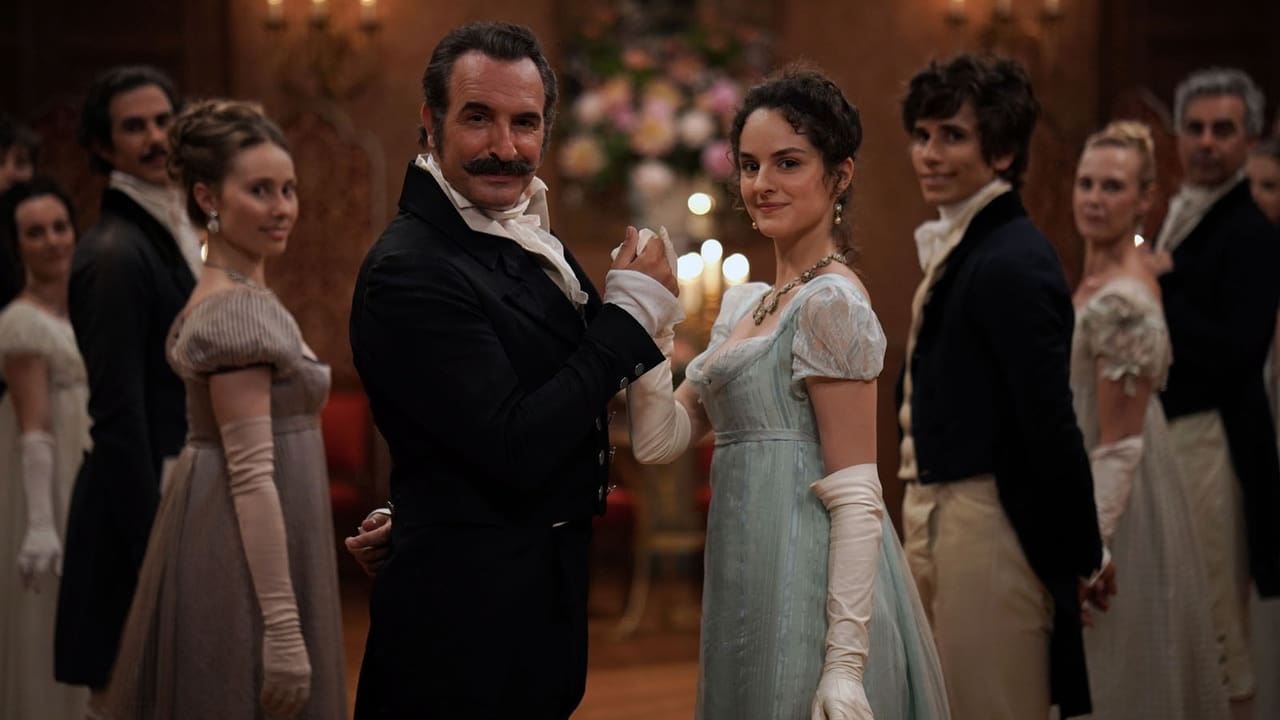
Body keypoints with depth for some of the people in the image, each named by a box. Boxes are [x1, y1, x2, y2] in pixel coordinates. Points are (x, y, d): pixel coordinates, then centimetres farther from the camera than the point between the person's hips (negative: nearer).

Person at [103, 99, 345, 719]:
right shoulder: (239, 308, -16)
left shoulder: (228, 296, 14)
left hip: (225, 547, 10)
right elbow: (251, 475, -21)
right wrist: (284, 623, -25)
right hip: (250, 563, -10)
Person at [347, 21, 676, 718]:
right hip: (469, 611, -9)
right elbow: (515, 449, -24)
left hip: (546, 592, 9)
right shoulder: (408, 271, -21)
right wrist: (630, 310, -18)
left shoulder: (527, 233, 7)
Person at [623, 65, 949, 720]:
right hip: (750, 585, 8)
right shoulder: (743, 305, 13)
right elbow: (659, 439, 9)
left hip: (808, 586, -8)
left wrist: (844, 662, -21)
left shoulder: (832, 303, -13)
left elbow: (856, 496, -16)